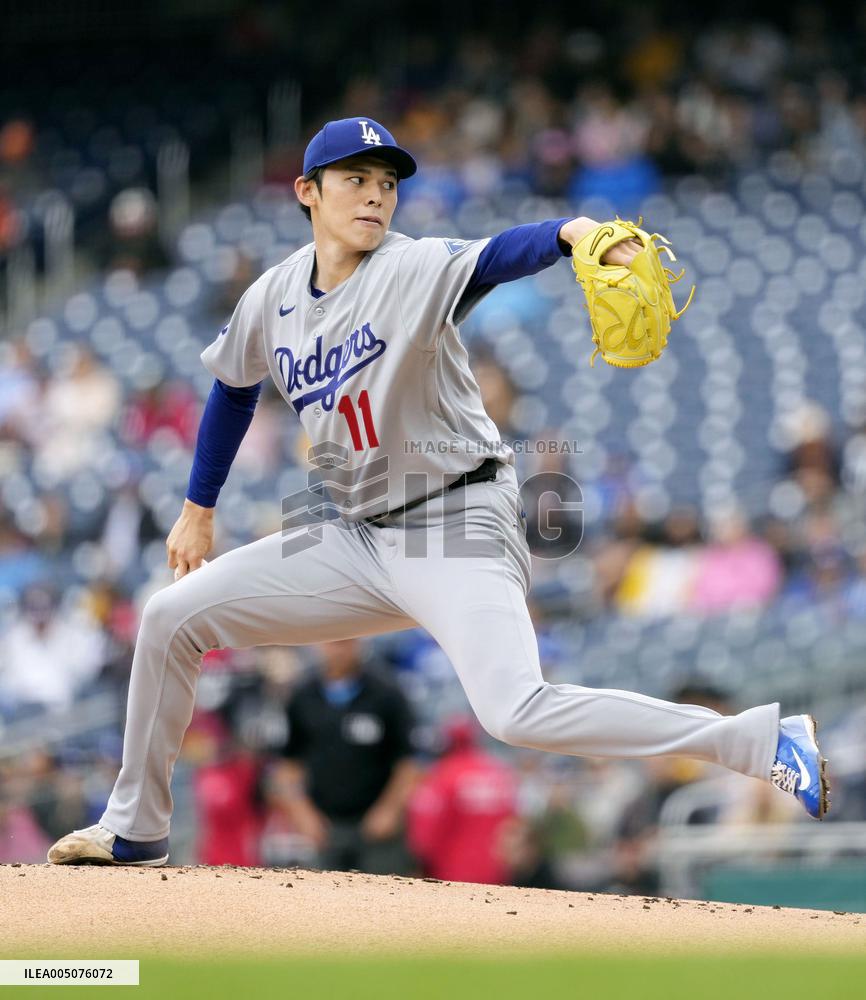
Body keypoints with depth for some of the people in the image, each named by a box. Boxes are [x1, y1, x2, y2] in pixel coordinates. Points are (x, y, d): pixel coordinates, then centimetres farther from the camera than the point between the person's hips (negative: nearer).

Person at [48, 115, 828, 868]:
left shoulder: (413, 271, -15)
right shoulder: (273, 299, 3)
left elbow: (494, 258, -37)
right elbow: (234, 390, 22)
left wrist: (570, 232, -58)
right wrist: (199, 510, 27)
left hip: (459, 528, -7)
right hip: (355, 538, 7)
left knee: (517, 712, -27)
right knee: (172, 617, 6)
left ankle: (768, 742, -25)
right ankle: (136, 827, 23)